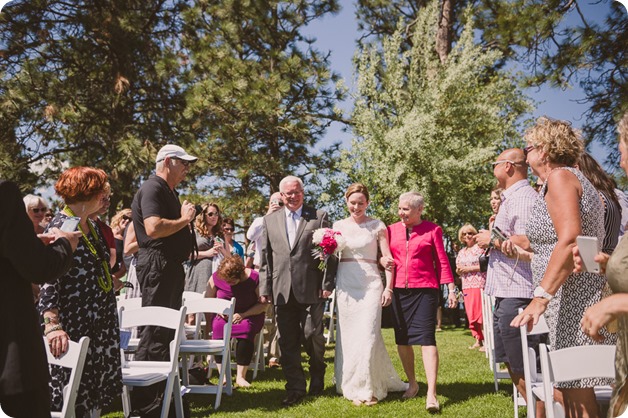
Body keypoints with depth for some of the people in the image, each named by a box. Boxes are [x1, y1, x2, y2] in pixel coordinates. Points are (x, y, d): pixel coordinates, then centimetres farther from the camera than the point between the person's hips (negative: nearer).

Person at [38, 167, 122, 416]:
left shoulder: (91, 226, 12)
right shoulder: (60, 226, -14)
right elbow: (48, 279, -24)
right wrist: (52, 325, -31)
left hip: (102, 321, 8)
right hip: (74, 324, -8)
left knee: (97, 388, 13)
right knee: (71, 397, 1)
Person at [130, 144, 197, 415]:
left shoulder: (169, 191, 19)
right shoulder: (152, 188, -12)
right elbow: (153, 228, -27)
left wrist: (186, 217, 11)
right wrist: (184, 219, -14)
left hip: (170, 265, 10)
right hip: (157, 265, -10)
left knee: (167, 330, 15)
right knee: (154, 331, -7)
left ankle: (162, 391, 26)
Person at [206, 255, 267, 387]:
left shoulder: (254, 278, -16)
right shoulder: (216, 277, -8)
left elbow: (263, 304, -11)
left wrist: (243, 315, -22)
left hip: (249, 316, -2)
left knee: (247, 329, -35)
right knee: (218, 327, -31)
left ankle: (240, 376, -25)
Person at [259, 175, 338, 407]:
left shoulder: (319, 216, 4)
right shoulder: (270, 220, 13)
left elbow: (330, 252, 0)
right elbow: (265, 257, 11)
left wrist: (327, 283, -6)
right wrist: (265, 287, 5)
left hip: (311, 289, -3)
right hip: (282, 290, 3)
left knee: (312, 336, 1)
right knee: (287, 342, 5)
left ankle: (317, 380, 27)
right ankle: (295, 388, 16)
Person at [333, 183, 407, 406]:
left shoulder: (377, 226, 2)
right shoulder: (339, 226, 9)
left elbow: (388, 258, 0)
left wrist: (388, 288, -7)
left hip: (370, 283, -2)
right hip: (345, 284, 2)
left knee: (367, 335, -4)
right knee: (348, 335, 6)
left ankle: (366, 387, 9)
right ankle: (352, 385, 19)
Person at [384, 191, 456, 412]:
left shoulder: (432, 230, 1)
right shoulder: (392, 230, 9)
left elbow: (442, 261, 1)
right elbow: (383, 255, 16)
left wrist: (451, 288, -3)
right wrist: (383, 260, -7)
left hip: (425, 289, -4)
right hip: (398, 290, 4)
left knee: (426, 338, -9)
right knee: (402, 339, 10)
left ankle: (431, 393, -7)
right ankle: (412, 383, 27)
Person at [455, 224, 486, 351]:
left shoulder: (480, 248, -2)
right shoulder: (461, 252, 17)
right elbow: (458, 270, 22)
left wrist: (470, 268, -14)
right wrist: (459, 270, -1)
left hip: (480, 284, -6)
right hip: (467, 286, 6)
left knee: (481, 313, -9)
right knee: (470, 314, 6)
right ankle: (478, 339, 17)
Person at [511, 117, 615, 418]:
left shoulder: (559, 176, -9)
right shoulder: (570, 178, 21)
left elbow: (570, 240, -23)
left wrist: (541, 297, -27)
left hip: (575, 298, -10)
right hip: (573, 300, 10)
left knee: (576, 391, -6)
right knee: (567, 389, 13)